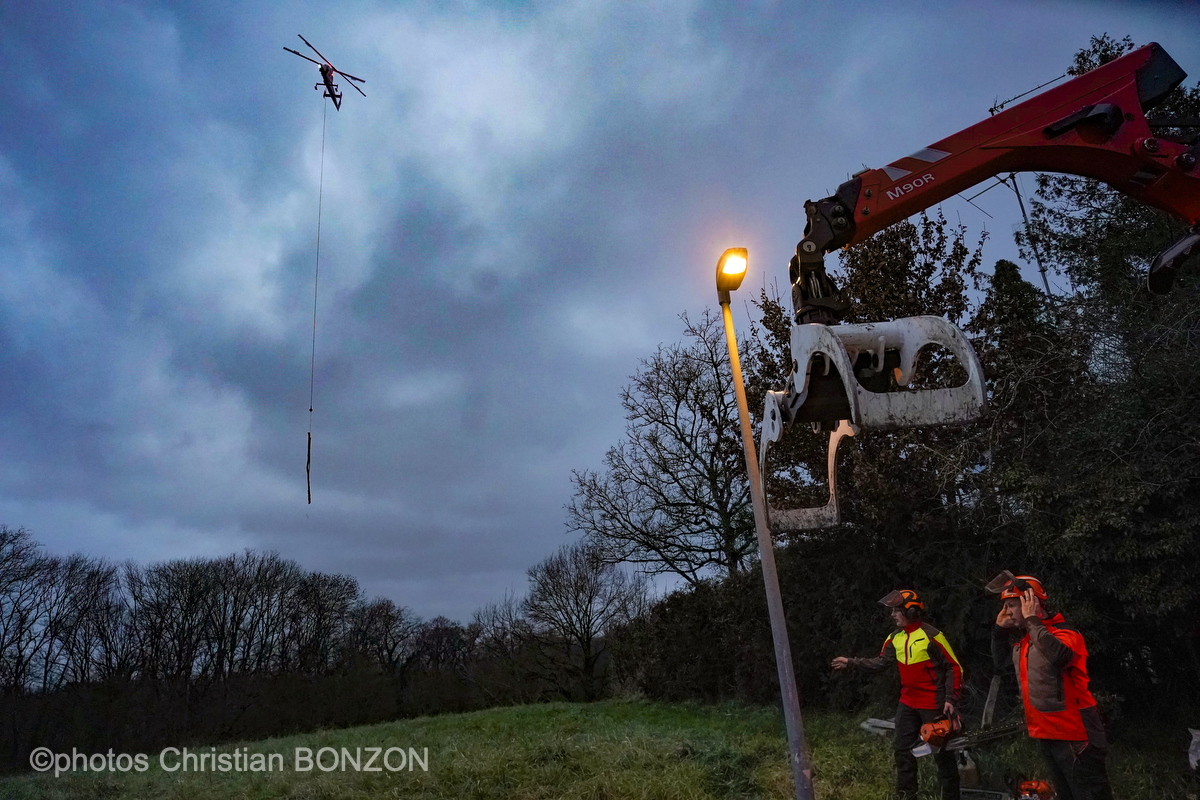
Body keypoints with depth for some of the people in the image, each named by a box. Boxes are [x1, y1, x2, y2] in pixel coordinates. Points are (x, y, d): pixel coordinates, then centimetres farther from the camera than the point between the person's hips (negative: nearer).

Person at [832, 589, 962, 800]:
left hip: (932, 704, -7)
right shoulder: (896, 637, 3)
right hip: (908, 702, 8)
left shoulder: (932, 636, -18)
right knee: (903, 749, 13)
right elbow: (880, 662, 5)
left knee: (942, 752, 4)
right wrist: (850, 663, -1)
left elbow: (954, 668, -13)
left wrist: (951, 699, -17)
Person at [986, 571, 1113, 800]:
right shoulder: (1024, 639, 10)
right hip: (1046, 734, 9)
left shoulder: (1064, 633, -17)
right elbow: (1002, 663, 20)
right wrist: (1000, 629, 10)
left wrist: (1031, 620, -30)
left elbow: (1058, 656, -39)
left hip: (1073, 735, -9)